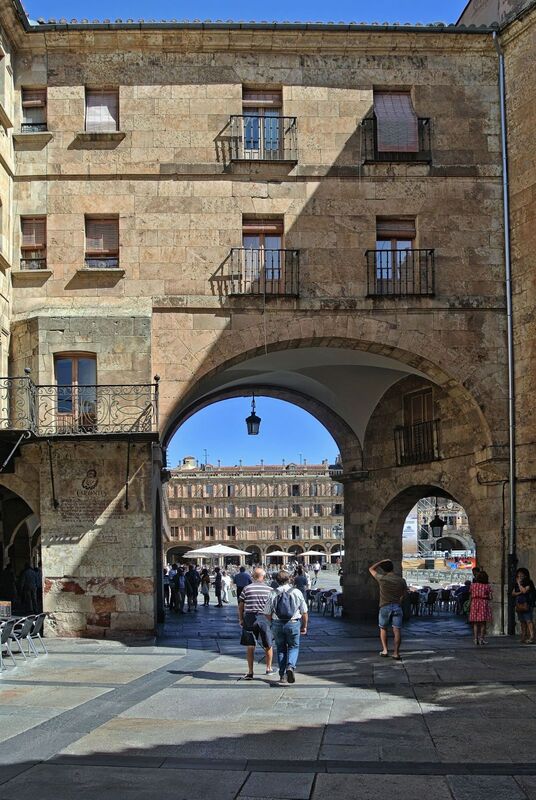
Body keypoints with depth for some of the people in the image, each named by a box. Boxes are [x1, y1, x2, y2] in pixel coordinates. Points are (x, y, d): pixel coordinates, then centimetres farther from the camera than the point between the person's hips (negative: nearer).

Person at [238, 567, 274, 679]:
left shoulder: (247, 588, -1)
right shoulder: (269, 589, -2)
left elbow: (241, 605, 1)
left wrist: (240, 619, 11)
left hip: (249, 618, 0)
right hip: (264, 618, 0)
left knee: (250, 646, 5)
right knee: (268, 645, 16)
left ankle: (250, 672, 3)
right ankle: (269, 668, 28)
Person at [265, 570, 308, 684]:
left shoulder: (273, 593, -1)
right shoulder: (296, 592, -2)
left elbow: (267, 614, 2)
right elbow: (304, 612, 1)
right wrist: (304, 626, 12)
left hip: (277, 624, 1)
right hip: (293, 623, -1)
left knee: (281, 648, 14)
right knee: (294, 646, 13)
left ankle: (282, 675, 12)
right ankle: (290, 666, -13)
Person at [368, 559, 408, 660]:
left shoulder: (382, 578, -6)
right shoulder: (401, 580, 1)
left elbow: (371, 569, 8)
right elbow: (404, 594, 11)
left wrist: (382, 561, 12)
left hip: (385, 607, -1)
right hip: (397, 606, 1)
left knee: (383, 629, 15)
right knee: (397, 630, 1)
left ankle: (385, 650, 7)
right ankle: (396, 653, -4)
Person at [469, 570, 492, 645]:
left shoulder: (473, 585, 2)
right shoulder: (487, 586, -6)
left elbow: (471, 595, 5)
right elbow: (490, 597, -5)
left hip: (474, 603, 2)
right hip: (484, 603, -2)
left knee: (475, 622, 8)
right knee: (483, 622, 5)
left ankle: (476, 639, 6)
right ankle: (481, 638, 4)